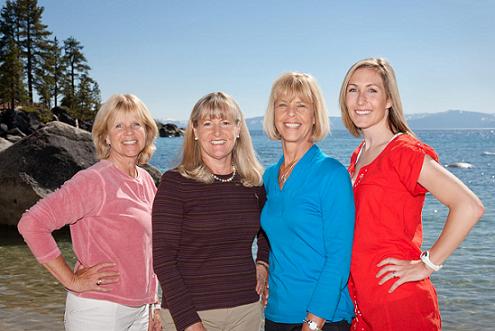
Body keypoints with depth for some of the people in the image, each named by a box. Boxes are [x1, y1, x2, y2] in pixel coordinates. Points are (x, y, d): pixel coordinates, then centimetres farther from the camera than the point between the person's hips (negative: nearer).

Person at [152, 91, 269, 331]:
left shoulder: (255, 183, 3)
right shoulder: (175, 183, -9)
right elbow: (163, 258, -12)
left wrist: (263, 263, 5)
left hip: (246, 308, 4)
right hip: (187, 311, -4)